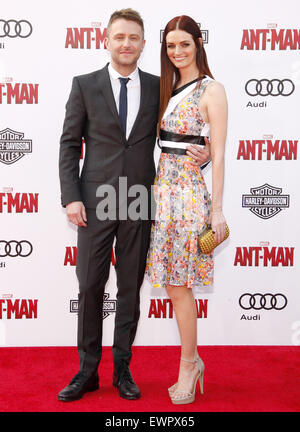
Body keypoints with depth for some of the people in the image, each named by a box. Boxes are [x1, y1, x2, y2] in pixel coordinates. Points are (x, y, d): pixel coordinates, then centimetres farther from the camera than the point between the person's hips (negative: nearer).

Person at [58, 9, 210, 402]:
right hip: (96, 201, -1)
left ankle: (122, 369, 23)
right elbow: (69, 144, 2)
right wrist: (71, 197, -7)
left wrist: (199, 154, -6)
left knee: (131, 288, 8)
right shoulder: (85, 85, 3)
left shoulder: (158, 87, 7)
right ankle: (87, 371, 18)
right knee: (90, 286, 3)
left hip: (139, 203, 1)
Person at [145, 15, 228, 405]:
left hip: (190, 191, -7)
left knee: (179, 285, -1)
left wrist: (217, 208, -12)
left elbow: (218, 154, -10)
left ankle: (187, 366, 16)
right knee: (172, 283, 10)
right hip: (164, 187, 7)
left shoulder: (212, 90, -6)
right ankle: (193, 360, 25)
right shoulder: (169, 88, 14)